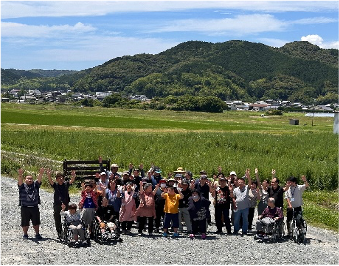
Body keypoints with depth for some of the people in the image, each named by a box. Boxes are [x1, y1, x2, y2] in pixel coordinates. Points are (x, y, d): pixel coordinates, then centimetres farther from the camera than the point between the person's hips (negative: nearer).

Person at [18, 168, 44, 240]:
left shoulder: (35, 185, 7)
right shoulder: (23, 186, 1)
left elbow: (39, 180, -8)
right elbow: (20, 181, -18)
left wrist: (41, 173, -29)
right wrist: (20, 175, -39)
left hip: (34, 207, 2)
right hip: (25, 207, -2)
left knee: (36, 222, 9)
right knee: (25, 223, 5)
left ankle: (37, 234, 21)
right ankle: (25, 234, 21)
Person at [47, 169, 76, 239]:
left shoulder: (66, 184, 5)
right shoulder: (55, 185, 4)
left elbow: (72, 181, -10)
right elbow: (50, 181, -12)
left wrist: (73, 176, -32)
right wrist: (49, 175, -33)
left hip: (66, 204, 0)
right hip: (57, 204, 0)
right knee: (57, 220, 4)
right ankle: (59, 233, 12)